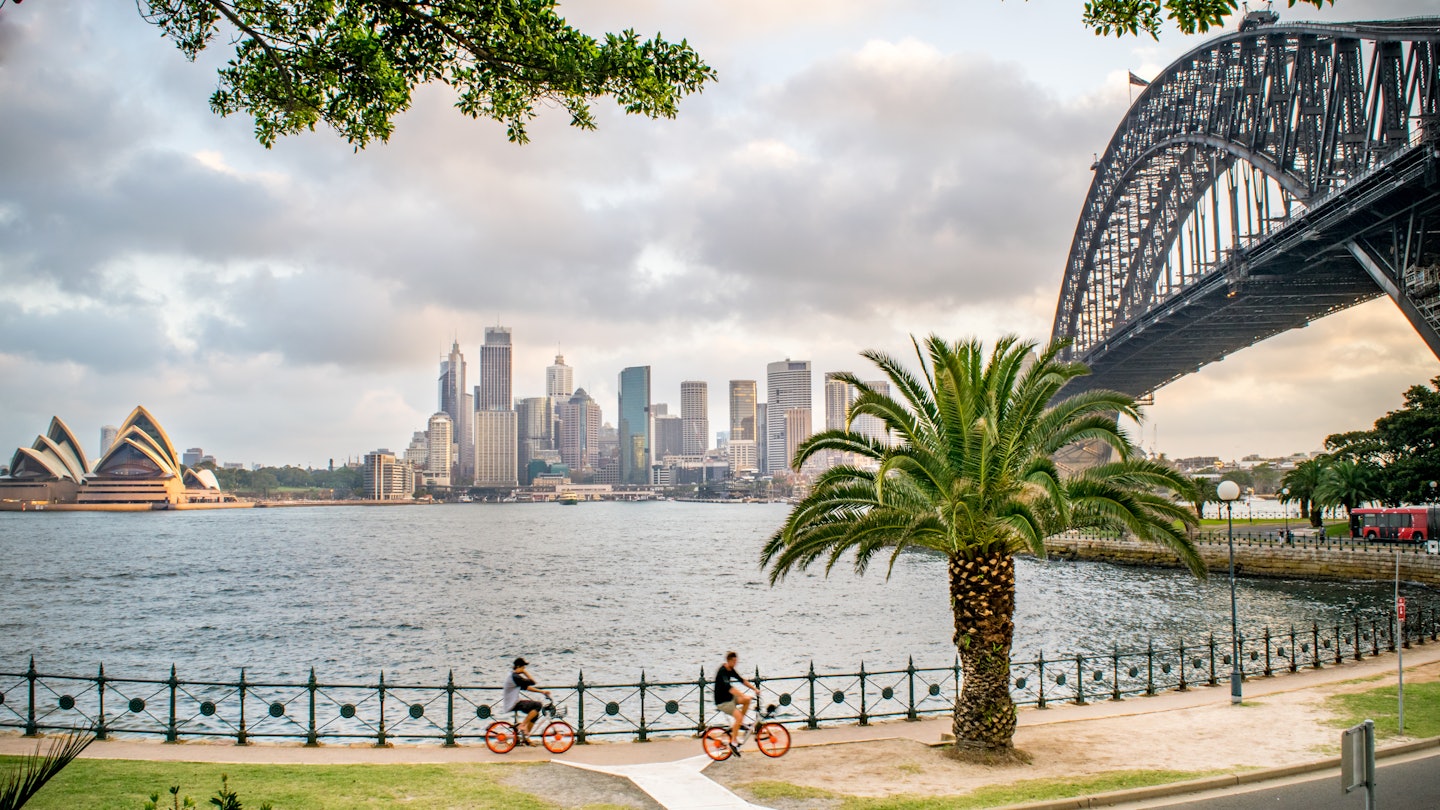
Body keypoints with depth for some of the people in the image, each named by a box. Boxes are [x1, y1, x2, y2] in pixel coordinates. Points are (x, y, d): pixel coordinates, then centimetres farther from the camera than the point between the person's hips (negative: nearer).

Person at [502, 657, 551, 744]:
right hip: (513, 705, -11)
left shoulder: (514, 676, 14)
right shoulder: (515, 677, -20)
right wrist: (525, 672, -7)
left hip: (514, 703, 11)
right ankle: (523, 725, -11)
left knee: (534, 713, 16)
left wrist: (542, 691, 12)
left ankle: (525, 738, 20)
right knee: (537, 705, -19)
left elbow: (526, 687, 16)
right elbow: (532, 682, -20)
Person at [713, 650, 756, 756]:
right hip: (722, 702, -9)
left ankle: (736, 725, 4)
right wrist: (742, 695, -43)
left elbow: (741, 680, 14)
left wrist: (755, 689, 6)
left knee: (747, 699, -9)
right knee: (738, 716, -24)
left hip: (730, 697, 9)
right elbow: (728, 687, -35)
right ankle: (733, 742, -13)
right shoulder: (722, 671, -23)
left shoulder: (731, 670, 6)